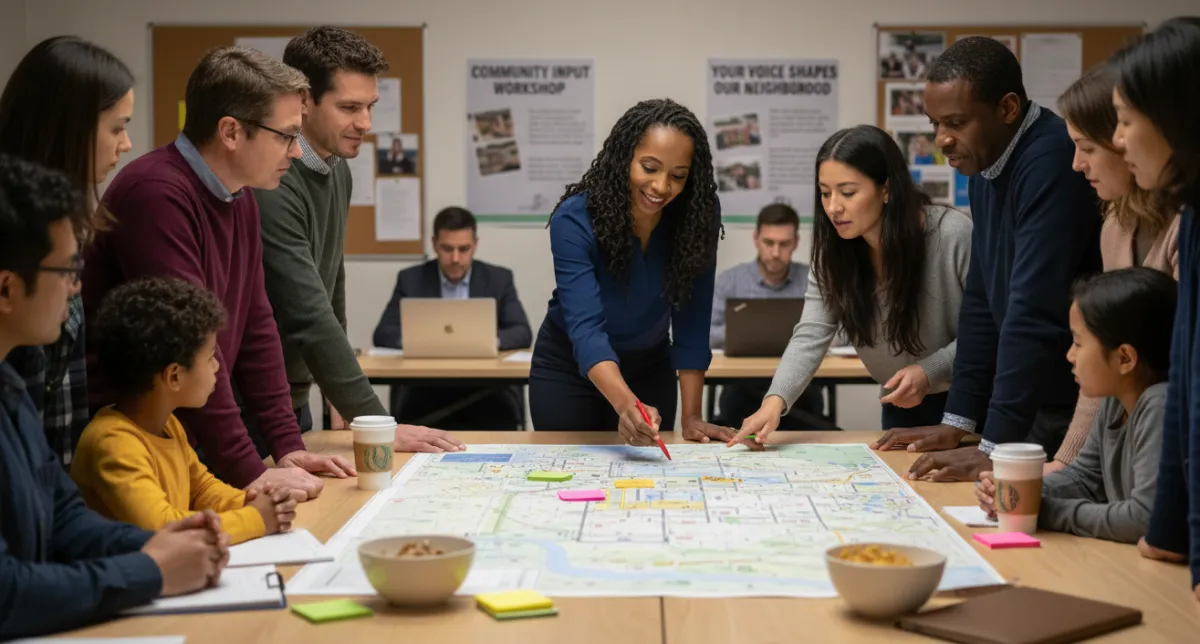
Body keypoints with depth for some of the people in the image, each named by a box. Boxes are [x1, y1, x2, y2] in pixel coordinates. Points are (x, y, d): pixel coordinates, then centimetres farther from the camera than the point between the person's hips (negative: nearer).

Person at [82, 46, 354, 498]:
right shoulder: (157, 194, -21)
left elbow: (255, 326, 13)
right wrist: (249, 473, -23)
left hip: (192, 444, 9)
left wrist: (288, 446, 7)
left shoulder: (241, 199, 9)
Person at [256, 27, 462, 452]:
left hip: (292, 399, 8)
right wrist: (379, 427, -26)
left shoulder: (337, 171, 6)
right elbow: (309, 317, -27)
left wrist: (341, 402, 14)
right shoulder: (272, 186, -24)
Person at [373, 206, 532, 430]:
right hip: (426, 386, 0)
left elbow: (522, 334, -1)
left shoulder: (499, 279, 7)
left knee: (502, 416, -30)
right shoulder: (411, 279, 7)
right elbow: (384, 334, 0)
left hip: (485, 387, 0)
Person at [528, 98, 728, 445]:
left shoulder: (698, 213, -21)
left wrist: (691, 416, -21)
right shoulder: (574, 221, -30)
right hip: (569, 366, -2)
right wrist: (626, 403, -55)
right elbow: (585, 326, -39)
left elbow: (691, 320, -16)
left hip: (649, 367, 3)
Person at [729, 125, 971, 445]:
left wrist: (929, 371, -31)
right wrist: (774, 401, -35)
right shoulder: (834, 251, -10)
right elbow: (811, 336, -19)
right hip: (903, 407, 4)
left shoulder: (954, 236, -25)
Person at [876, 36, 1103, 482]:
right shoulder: (986, 166, 8)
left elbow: (1036, 312, -27)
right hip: (1040, 407, 8)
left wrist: (995, 448, -27)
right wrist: (958, 421, 8)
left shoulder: (1052, 162, -22)